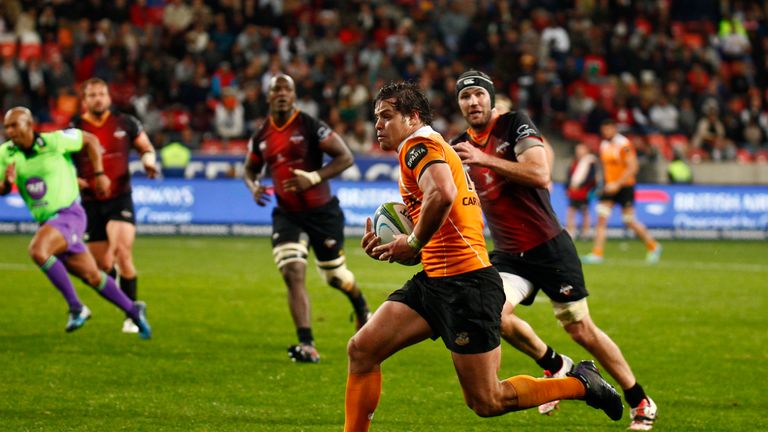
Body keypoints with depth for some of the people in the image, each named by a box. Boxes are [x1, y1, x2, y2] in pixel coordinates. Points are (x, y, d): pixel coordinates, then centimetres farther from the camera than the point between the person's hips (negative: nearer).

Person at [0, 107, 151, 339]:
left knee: (37, 250, -32)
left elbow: (90, 140, 4)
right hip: (47, 222, 6)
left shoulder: (54, 141, -11)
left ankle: (76, 307, -20)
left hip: (69, 214, -6)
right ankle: (132, 310, 32)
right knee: (91, 276, 12)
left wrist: (99, 174, 3)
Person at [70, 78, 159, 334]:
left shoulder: (125, 123, 1)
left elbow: (145, 147, 15)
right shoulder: (75, 129, -1)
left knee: (123, 253, -19)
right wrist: (73, 180, -12)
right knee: (103, 265, 2)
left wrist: (149, 160, -7)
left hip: (120, 200, -1)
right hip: (91, 204, 1)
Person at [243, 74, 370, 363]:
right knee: (293, 274, -16)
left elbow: (345, 157, -13)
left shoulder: (310, 127, -13)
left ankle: (361, 309, 46)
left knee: (336, 276, 11)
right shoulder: (261, 137, 2)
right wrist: (254, 187, -5)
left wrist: (313, 178, -25)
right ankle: (306, 345, -19)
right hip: (287, 215, 3)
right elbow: (250, 170, 19)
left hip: (322, 212, -3)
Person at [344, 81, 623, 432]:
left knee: (486, 402, -5)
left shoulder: (419, 144, -7)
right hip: (434, 280, 10)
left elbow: (442, 194, -30)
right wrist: (390, 248, 9)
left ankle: (580, 383, 11)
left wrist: (413, 244, -16)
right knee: (361, 350, -1)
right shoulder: (432, 151, 23)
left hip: (465, 282, -10)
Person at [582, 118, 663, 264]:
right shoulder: (604, 145, 9)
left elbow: (632, 167, -18)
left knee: (629, 221, 0)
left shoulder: (624, 144, -14)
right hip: (609, 186, 6)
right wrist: (605, 184, 16)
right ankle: (597, 253, -7)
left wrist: (617, 184, -22)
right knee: (601, 218, -7)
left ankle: (653, 246, 19)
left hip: (624, 186, -6)